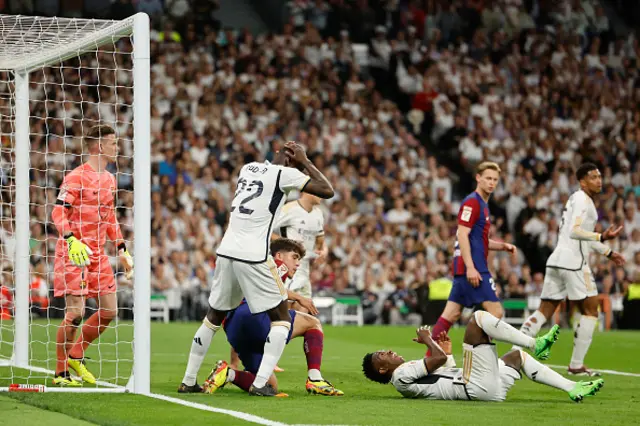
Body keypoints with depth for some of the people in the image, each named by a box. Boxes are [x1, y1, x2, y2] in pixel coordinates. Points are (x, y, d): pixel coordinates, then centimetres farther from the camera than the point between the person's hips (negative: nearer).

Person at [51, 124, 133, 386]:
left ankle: (76, 356, 21)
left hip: (97, 253, 8)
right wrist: (71, 240, -32)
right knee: (75, 313, -11)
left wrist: (122, 249, 22)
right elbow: (58, 213, -17)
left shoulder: (110, 179, 15)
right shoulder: (76, 177, -11)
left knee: (110, 311, 6)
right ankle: (61, 373, 1)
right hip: (74, 253, -8)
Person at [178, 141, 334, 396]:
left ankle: (188, 381, 24)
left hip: (226, 251, 7)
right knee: (281, 319, 5)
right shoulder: (283, 174, -4)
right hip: (253, 257, -7)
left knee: (214, 317, 21)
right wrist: (304, 162, 7)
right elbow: (327, 191, -2)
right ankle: (260, 383, -8)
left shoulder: (248, 168, 16)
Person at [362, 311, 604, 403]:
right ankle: (536, 345, -5)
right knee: (478, 318, -9)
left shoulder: (414, 376, 26)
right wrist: (427, 340, 4)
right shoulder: (401, 375, -5)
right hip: (478, 387, -10)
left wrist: (448, 352, 32)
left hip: (488, 390, 10)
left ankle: (572, 389, 13)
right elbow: (439, 359, -14)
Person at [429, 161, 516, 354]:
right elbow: (462, 235, -18)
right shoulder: (472, 202, -9)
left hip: (472, 268, 10)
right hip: (473, 267, -10)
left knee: (451, 315, 8)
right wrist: (470, 267, -24)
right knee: (496, 311, -11)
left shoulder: (482, 204, 21)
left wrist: (503, 246, 14)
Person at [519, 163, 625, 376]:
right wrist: (602, 237, -29)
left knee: (545, 311, 8)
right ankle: (576, 365, 0)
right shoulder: (582, 199, -9)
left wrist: (608, 252, 35)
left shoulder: (577, 199, 23)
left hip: (557, 259, 9)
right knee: (590, 310, 0)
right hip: (573, 261, -9)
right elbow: (575, 231, -21)